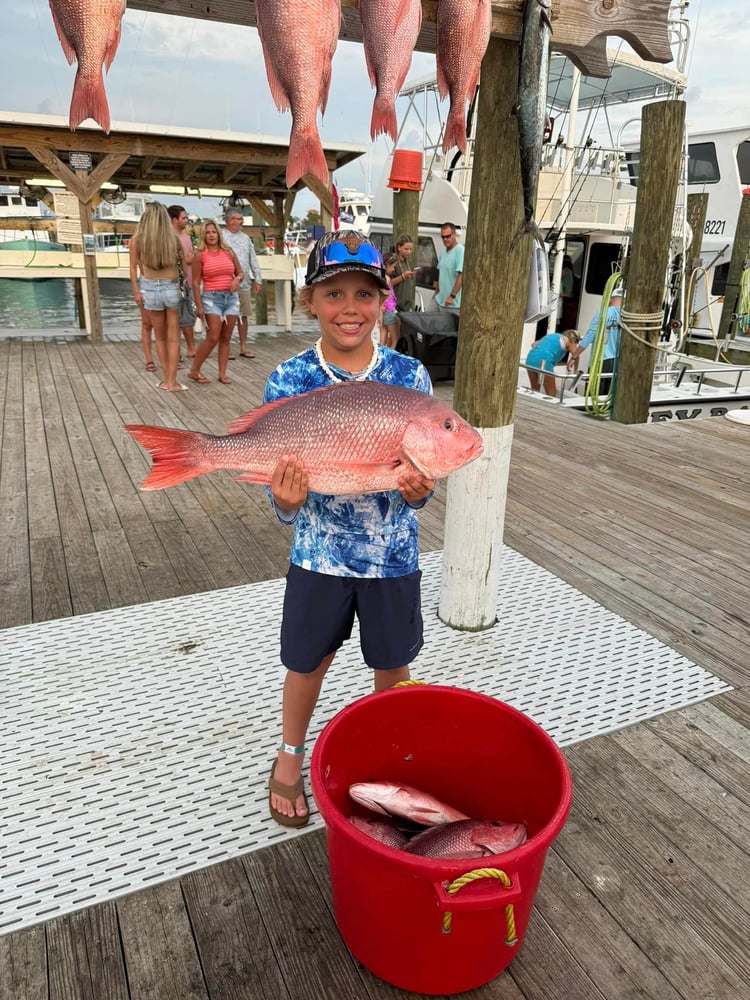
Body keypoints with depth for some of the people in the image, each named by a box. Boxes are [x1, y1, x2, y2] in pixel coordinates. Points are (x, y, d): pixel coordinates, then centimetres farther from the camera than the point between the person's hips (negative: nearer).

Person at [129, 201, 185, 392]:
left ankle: (167, 379, 17)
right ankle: (172, 381, 4)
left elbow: (133, 268, -4)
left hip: (150, 288, 0)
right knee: (173, 337, 6)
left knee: (160, 337, 14)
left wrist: (136, 292, 1)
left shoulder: (136, 240, -3)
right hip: (171, 288, 0)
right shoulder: (173, 238, -1)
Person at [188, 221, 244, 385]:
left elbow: (241, 272, 18)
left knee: (226, 338, 5)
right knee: (213, 338, -9)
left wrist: (237, 279, -6)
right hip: (212, 298, -4)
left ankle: (222, 373, 12)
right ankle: (194, 370, 5)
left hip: (231, 297, 4)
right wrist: (199, 306, -8)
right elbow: (196, 282, -3)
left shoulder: (229, 253, 8)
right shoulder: (200, 256, -3)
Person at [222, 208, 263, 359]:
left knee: (244, 316, 8)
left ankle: (243, 347, 16)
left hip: (244, 283, 5)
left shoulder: (245, 237, 15)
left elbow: (253, 260, 16)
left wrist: (258, 280, 10)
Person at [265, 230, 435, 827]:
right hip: (318, 553, 0)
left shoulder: (409, 375, -9)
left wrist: (417, 489, -27)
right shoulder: (290, 380, -11)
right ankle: (290, 757, 47)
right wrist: (287, 501, -31)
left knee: (392, 668, 18)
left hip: (393, 554, 1)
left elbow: (422, 479, -4)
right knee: (308, 663, 18)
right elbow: (283, 499, -8)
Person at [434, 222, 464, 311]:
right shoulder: (443, 251, 12)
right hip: (441, 301, 8)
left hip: (454, 304, -8)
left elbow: (461, 276, -21)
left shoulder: (460, 251, -15)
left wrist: (452, 296, -24)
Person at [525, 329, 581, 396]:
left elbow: (534, 344, 32)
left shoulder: (552, 335, 32)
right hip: (544, 361, -6)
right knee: (551, 393, 3)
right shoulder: (568, 341, 14)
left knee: (534, 391, 17)